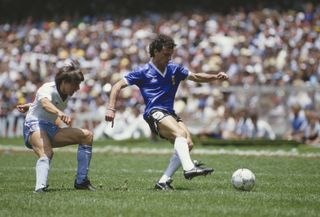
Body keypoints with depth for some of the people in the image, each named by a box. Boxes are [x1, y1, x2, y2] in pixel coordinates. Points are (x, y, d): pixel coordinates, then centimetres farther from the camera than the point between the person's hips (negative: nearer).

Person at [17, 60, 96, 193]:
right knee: (46, 153, -39)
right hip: (34, 126, -8)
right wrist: (60, 113, -62)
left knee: (87, 136, -1)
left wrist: (29, 107, 31)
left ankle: (81, 181, 0)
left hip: (51, 129, 8)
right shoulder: (48, 89, -17)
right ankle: (40, 187, -61)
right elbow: (45, 103, -43)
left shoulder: (66, 94, 9)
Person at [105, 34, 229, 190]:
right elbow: (117, 86, 3)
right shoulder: (143, 72, 4)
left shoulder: (174, 69, 18)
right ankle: (189, 168, -52)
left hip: (170, 114, 6)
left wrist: (215, 77, 8)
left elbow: (196, 77, 25)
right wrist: (111, 109, -9)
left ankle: (164, 181, -13)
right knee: (181, 133, -31)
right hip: (154, 113, -6)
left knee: (188, 144, -15)